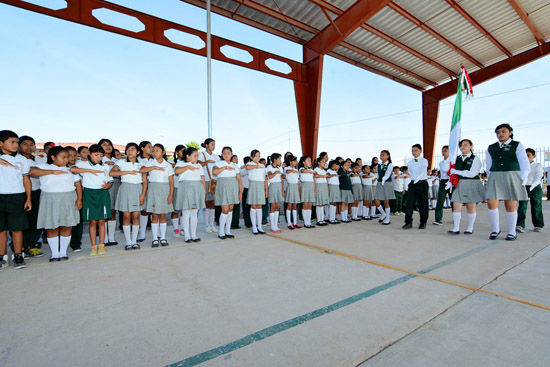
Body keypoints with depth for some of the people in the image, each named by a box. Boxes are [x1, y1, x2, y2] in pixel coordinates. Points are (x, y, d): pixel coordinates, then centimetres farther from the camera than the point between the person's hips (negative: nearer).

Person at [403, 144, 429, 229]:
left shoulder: (424, 161, 2)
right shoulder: (410, 162, 14)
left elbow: (423, 172, -11)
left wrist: (417, 179, -22)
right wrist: (413, 180, 2)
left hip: (422, 183, -3)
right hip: (412, 183, 3)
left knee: (423, 204, 3)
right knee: (409, 203, -5)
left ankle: (423, 223, 14)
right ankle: (408, 222, -3)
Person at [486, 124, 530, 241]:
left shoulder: (517, 146, 3)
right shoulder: (491, 148, 11)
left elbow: (525, 164, -3)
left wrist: (523, 180, -13)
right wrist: (489, 180, 11)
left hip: (512, 177, -2)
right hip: (495, 177, 2)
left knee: (511, 205, 0)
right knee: (491, 203, -8)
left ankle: (512, 232, 15)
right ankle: (496, 229, 10)